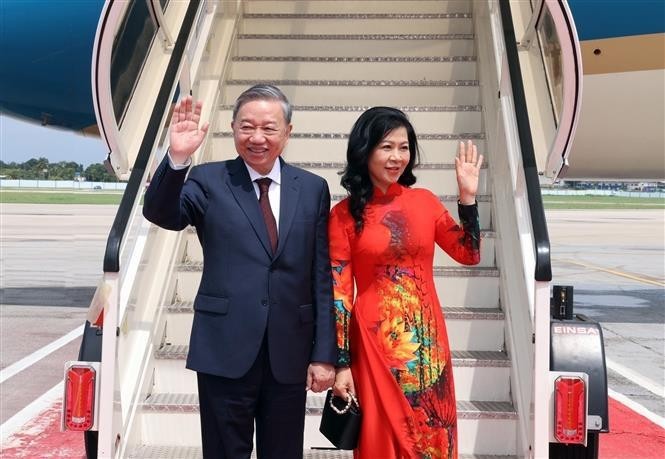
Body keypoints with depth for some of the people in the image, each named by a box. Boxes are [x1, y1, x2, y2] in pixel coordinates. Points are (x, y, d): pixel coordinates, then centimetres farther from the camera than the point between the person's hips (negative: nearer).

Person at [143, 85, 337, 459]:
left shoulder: (313, 189, 4)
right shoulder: (209, 181, 1)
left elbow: (322, 278, 3)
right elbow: (162, 214, -17)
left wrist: (324, 354, 1)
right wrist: (177, 159, -34)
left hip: (289, 355, 2)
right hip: (225, 350, -1)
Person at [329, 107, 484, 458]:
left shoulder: (425, 201, 4)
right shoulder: (345, 214, -6)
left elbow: (470, 254, 4)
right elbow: (338, 292, -7)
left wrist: (467, 195, -5)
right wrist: (342, 363, -9)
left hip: (427, 338, 3)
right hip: (375, 341, -3)